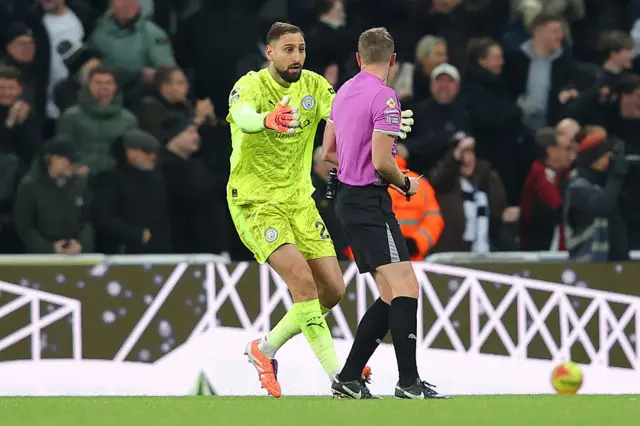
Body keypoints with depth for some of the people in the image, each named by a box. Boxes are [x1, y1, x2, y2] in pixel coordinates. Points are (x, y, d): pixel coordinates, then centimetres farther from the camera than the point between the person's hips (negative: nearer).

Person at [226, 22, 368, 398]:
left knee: (333, 290, 3)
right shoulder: (251, 85, -16)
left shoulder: (313, 85, 0)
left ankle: (266, 349, 24)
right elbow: (243, 116, -38)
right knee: (302, 278, -23)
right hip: (255, 201, -7)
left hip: (299, 200, 7)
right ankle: (339, 378, -20)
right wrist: (266, 120, -63)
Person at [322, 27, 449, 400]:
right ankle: (409, 383, -21)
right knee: (405, 287, -14)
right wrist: (406, 184, -1)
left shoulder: (344, 92, 14)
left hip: (349, 198, 9)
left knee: (392, 295, 10)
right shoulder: (384, 96, -13)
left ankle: (348, 380, 9)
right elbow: (381, 161, -18)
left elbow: (328, 152, 21)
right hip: (371, 200, -9)